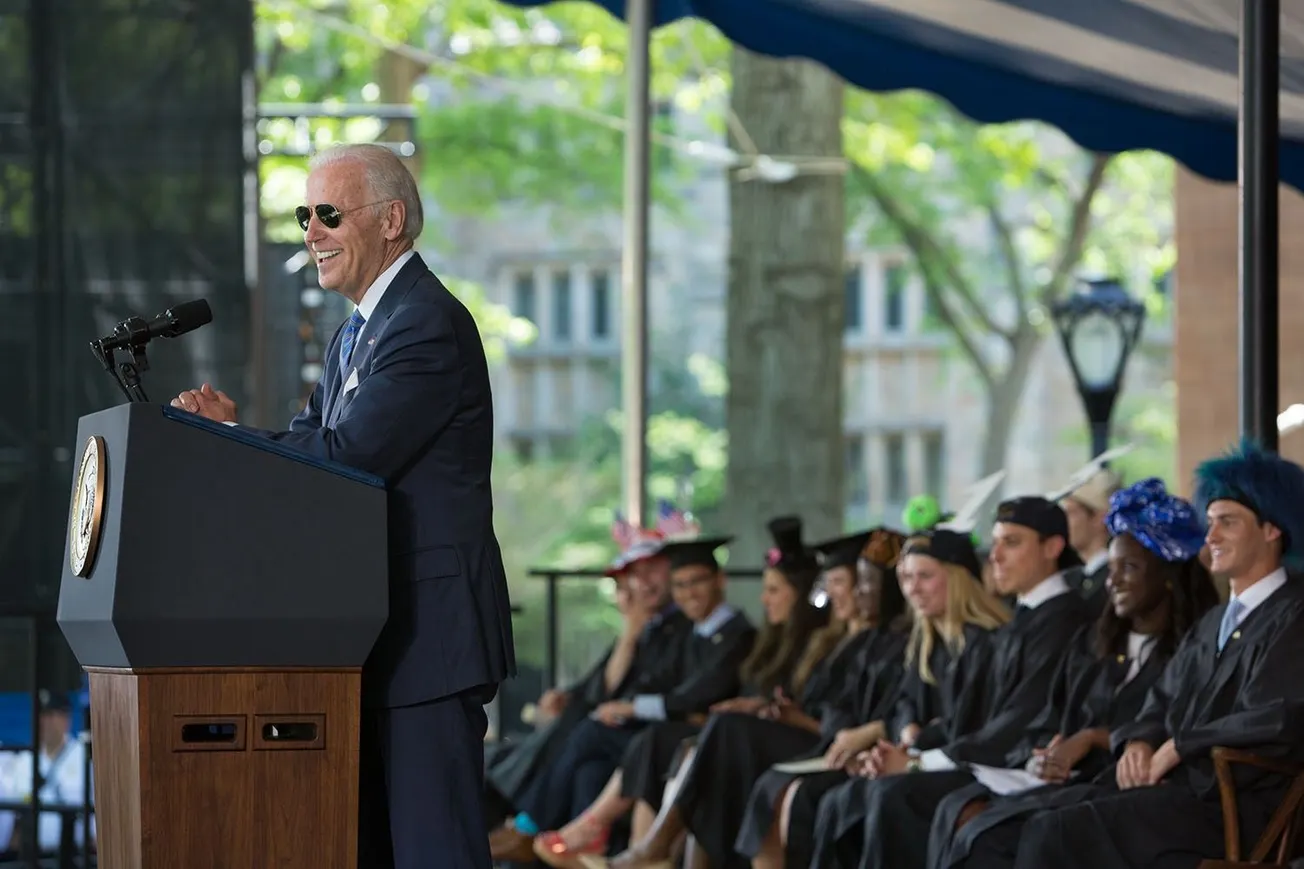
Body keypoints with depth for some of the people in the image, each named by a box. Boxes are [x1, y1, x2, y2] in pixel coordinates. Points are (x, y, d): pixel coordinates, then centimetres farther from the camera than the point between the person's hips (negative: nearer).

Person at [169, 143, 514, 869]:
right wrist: (228, 432, -6)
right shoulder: (356, 335, 20)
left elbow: (346, 455, -21)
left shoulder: (428, 325, -14)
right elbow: (309, 446, 14)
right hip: (376, 633, 10)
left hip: (428, 631, -10)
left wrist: (227, 437, -13)